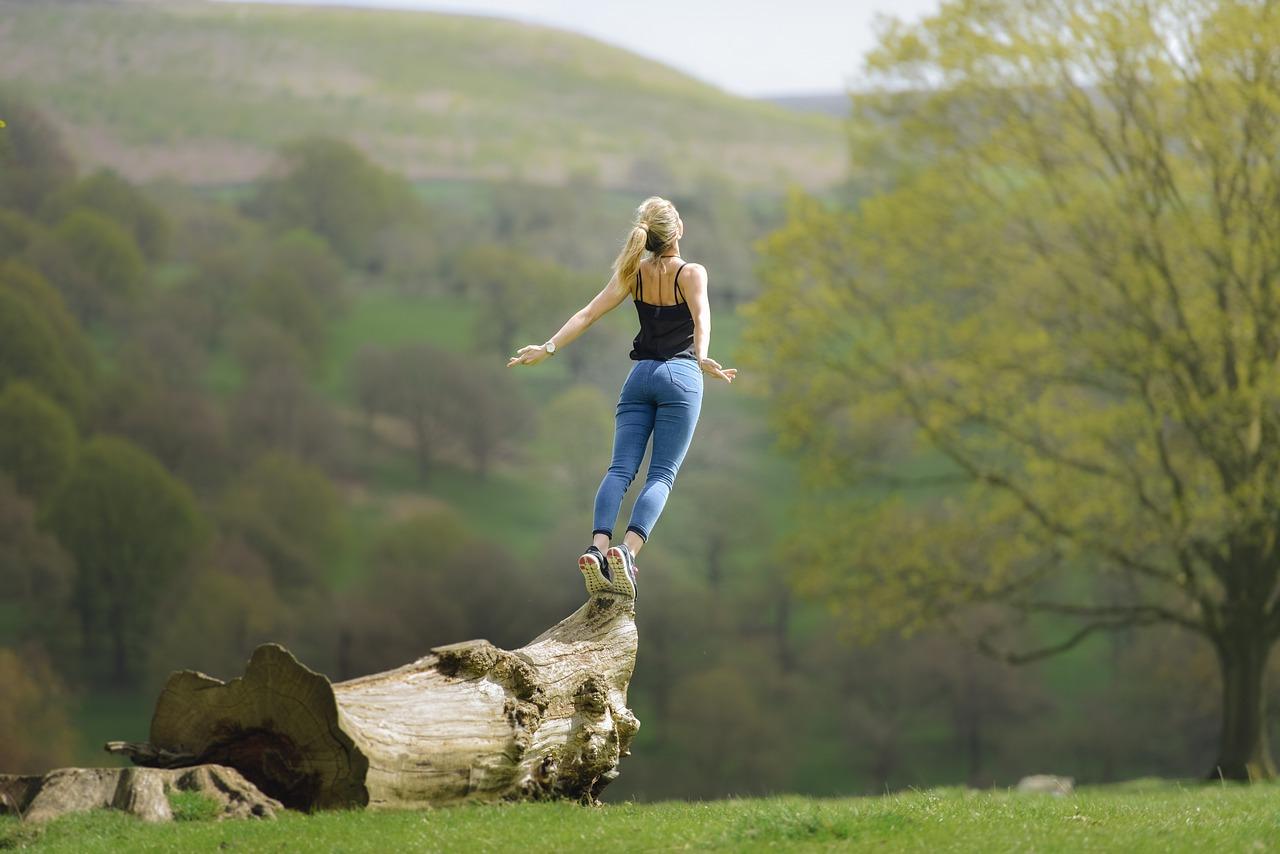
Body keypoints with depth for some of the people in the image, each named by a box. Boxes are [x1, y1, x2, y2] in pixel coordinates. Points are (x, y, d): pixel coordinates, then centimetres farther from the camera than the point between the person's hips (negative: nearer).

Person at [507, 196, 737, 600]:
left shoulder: (634, 273, 8)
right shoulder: (692, 273, -3)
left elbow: (587, 314, 1)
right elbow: (701, 317, -22)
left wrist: (548, 347, 2)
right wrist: (702, 358, -37)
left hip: (640, 376, 4)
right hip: (680, 376, -4)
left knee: (620, 468, -4)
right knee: (661, 475, -7)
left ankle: (597, 548, -26)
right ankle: (627, 551, -29)